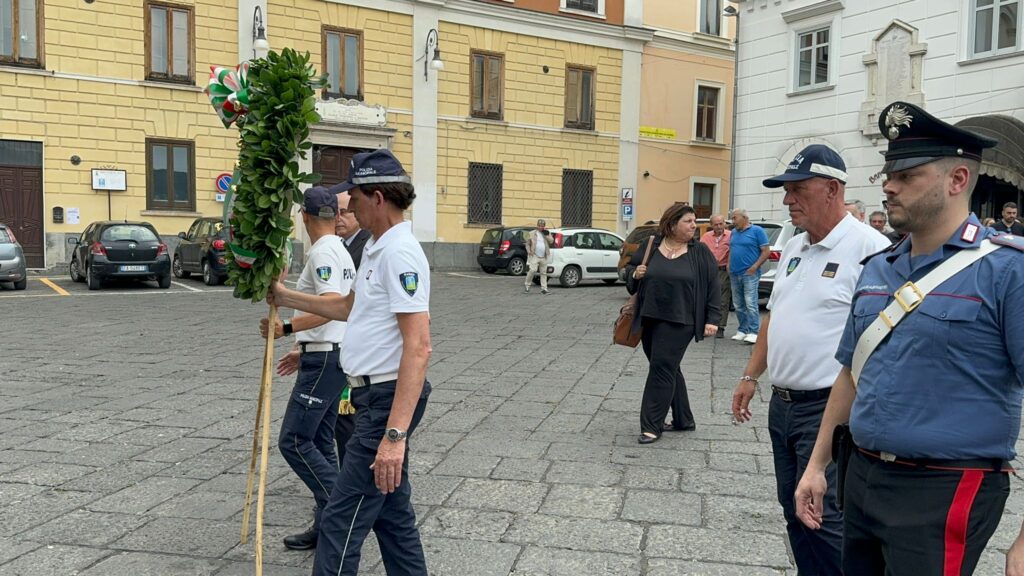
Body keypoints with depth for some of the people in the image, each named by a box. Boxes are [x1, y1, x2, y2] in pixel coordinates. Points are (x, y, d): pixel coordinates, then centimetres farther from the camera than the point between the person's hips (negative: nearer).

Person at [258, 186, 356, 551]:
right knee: (319, 442, 12)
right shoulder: (341, 252, 17)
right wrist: (303, 351, 26)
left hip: (323, 361, -10)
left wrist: (286, 328, -34)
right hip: (328, 356, 10)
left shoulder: (323, 252, -14)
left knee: (295, 441, -7)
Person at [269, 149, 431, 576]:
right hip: (376, 397, 10)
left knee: (341, 522, -4)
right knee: (392, 513, 18)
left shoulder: (400, 252, -19)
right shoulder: (377, 247, 13)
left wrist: (395, 434, -30)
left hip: (389, 400, -10)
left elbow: (418, 347, -27)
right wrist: (287, 298, 32)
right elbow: (350, 307, 30)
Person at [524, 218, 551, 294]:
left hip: (543, 257, 3)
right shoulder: (532, 233, 7)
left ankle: (544, 288, 9)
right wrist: (529, 251, -7)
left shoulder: (547, 233, 13)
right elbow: (528, 244, 9)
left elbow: (551, 241, -1)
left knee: (543, 273, 5)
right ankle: (527, 286, -4)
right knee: (532, 270, -17)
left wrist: (546, 234, -9)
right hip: (534, 256, -3)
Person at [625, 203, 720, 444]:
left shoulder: (700, 252, -2)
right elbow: (629, 269, 15)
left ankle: (652, 425, 1)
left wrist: (711, 319, -6)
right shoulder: (650, 246, 4)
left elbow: (713, 287, -1)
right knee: (668, 370, 13)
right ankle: (683, 419, 28)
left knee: (662, 369, -7)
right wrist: (635, 273, -8)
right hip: (649, 319, 4)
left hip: (679, 322, -4)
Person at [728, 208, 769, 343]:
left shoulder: (757, 231, -3)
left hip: (749, 273, -7)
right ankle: (742, 330, 18)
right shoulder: (734, 232, 16)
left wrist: (754, 267, -15)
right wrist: (729, 266, 10)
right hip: (734, 274, 7)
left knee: (750, 303, -12)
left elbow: (766, 252, -6)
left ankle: (753, 332, -11)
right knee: (738, 305, 10)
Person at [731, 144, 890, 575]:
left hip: (829, 408, -8)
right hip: (782, 404, 8)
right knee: (793, 509, 17)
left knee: (822, 518, -3)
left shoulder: (869, 248, -15)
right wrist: (751, 376, 18)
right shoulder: (793, 248, 12)